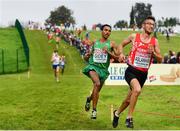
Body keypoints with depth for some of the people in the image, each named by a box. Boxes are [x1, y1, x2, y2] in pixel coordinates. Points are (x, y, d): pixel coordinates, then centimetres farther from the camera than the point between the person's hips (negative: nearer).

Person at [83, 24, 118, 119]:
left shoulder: (111, 44, 4)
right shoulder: (95, 42, 9)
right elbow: (87, 57, 19)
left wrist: (109, 52, -16)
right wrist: (87, 56, -4)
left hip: (103, 69, 2)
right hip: (93, 66, -2)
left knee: (97, 90, 11)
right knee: (97, 83, -28)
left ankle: (89, 99, 48)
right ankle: (94, 110, -22)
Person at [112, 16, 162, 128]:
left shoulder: (155, 41, 3)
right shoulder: (134, 37, -1)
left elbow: (160, 60, 4)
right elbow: (121, 45, 14)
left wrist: (153, 53, -15)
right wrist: (121, 53, -6)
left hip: (143, 74, 4)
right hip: (131, 71, -4)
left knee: (130, 98, 14)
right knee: (137, 89, -31)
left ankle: (117, 113, 43)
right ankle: (129, 118, -15)